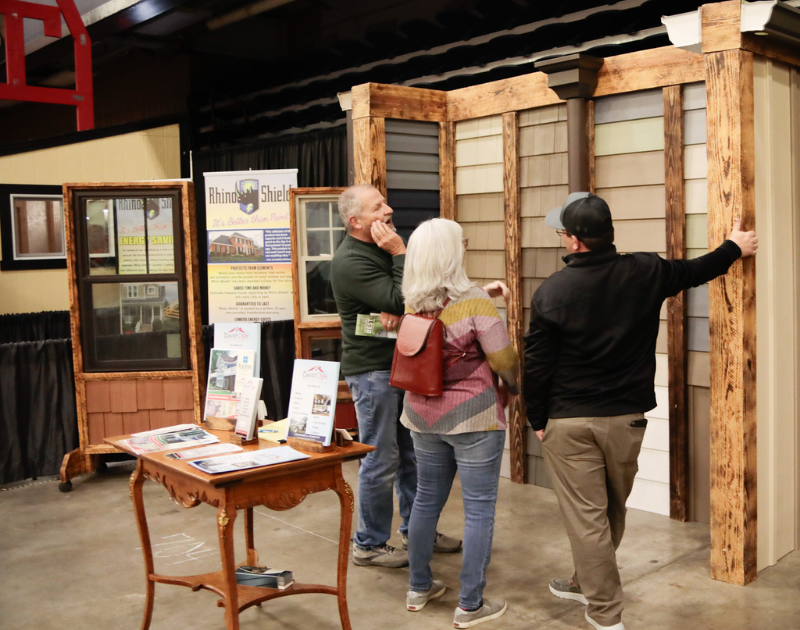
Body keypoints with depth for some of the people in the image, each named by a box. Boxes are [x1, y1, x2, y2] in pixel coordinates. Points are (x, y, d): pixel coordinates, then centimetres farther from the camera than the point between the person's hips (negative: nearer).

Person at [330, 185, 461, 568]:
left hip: (403, 364, 9)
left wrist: (397, 312, -14)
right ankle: (369, 545, 14)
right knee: (381, 460, -1)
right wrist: (400, 255, -19)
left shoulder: (383, 249, 13)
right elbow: (401, 301, -24)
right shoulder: (351, 261, -17)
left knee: (412, 453, 16)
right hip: (372, 371, -9)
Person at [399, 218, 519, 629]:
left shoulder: (412, 306, 0)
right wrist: (517, 388, 7)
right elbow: (505, 361, -10)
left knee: (426, 499, 19)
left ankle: (419, 588, 33)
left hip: (423, 415, 6)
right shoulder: (475, 304, -18)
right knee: (479, 509, 5)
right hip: (473, 417, -6)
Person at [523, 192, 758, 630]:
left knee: (586, 517, 4)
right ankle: (587, 584, 40)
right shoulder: (646, 273, -4)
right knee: (610, 512, 21)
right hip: (626, 418, 4)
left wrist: (537, 420, 3)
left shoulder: (551, 292, -14)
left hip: (568, 422, -4)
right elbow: (695, 271, 16)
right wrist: (734, 247, 35)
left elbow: (536, 367, -11)